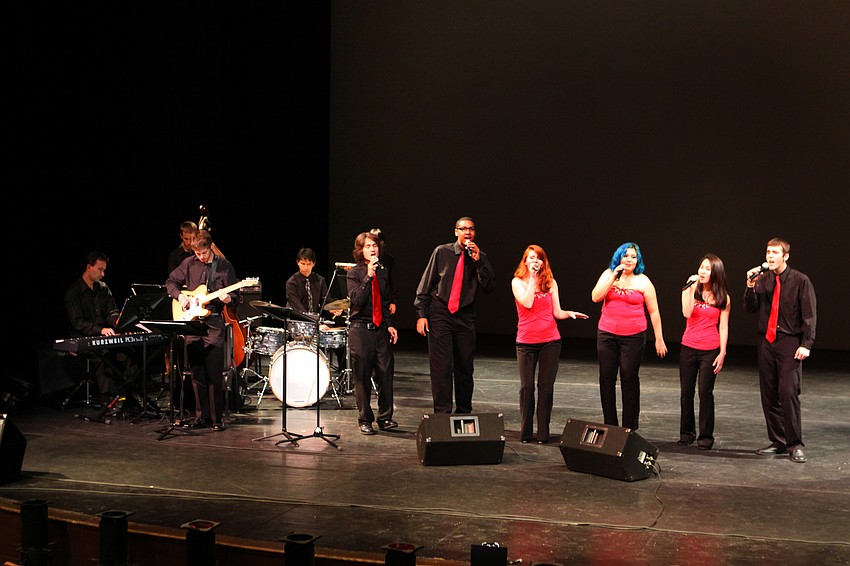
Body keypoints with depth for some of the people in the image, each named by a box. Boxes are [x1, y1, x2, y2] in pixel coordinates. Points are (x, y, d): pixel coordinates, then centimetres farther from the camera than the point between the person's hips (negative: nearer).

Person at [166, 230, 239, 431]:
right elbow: (171, 282, 19)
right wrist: (179, 295, 1)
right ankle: (202, 416, 15)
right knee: (197, 373, 7)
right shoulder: (188, 264, 9)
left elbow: (235, 295, 3)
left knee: (214, 373, -6)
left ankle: (216, 418, 2)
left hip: (213, 323, -3)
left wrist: (228, 298, -19)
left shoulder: (224, 266, 1)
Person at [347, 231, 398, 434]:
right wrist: (368, 277, -20)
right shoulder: (354, 273, -2)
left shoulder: (383, 272, 12)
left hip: (380, 329, 4)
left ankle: (385, 418, 11)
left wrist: (389, 325, 10)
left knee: (385, 372, 0)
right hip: (360, 329, -4)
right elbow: (356, 300, -16)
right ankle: (365, 420, 11)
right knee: (362, 376, 1)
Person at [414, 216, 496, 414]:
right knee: (441, 367, -7)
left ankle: (464, 413, 19)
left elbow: (489, 286, -5)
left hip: (465, 316, 2)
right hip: (440, 314, -2)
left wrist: (478, 262, -15)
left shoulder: (480, 257, 6)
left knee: (465, 366, 6)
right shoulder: (442, 252, 1)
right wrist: (421, 314, -3)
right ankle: (442, 413, -2)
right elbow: (426, 284, 3)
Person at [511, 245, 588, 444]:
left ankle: (543, 433, 8)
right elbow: (527, 303, -16)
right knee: (527, 386, 1)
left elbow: (556, 312, 8)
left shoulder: (550, 283, 7)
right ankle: (525, 432, 10)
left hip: (550, 341, 1)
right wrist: (532, 278, -12)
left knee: (546, 386, 1)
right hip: (526, 341, -1)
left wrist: (570, 313, -11)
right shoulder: (518, 282, 1)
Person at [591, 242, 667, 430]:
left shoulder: (642, 281, -1)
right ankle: (609, 425, 15)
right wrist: (613, 276, -13)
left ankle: (629, 427, 9)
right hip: (607, 335, 3)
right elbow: (596, 297, -8)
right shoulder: (608, 274, 6)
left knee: (629, 380, 1)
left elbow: (654, 312, 1)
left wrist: (659, 339, -1)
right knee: (606, 379, 5)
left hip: (633, 337, -2)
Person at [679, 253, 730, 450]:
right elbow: (687, 313, -13)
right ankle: (687, 433, 19)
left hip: (710, 350, -2)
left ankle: (706, 436, 7)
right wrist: (691, 289, -15)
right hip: (689, 348, 2)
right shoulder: (691, 290, 3)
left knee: (705, 392, -3)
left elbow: (723, 327, 2)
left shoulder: (723, 298, 2)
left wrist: (722, 353, -4)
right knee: (686, 392, 7)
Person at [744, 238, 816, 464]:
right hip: (766, 342, 5)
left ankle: (795, 445, -3)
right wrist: (751, 287, -12)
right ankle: (777, 441, 18)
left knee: (788, 392, -13)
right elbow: (750, 308, 3)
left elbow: (809, 315, -3)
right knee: (768, 394, 7)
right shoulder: (762, 280, 7)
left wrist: (806, 344, -11)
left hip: (790, 343, -5)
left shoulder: (800, 281, -3)